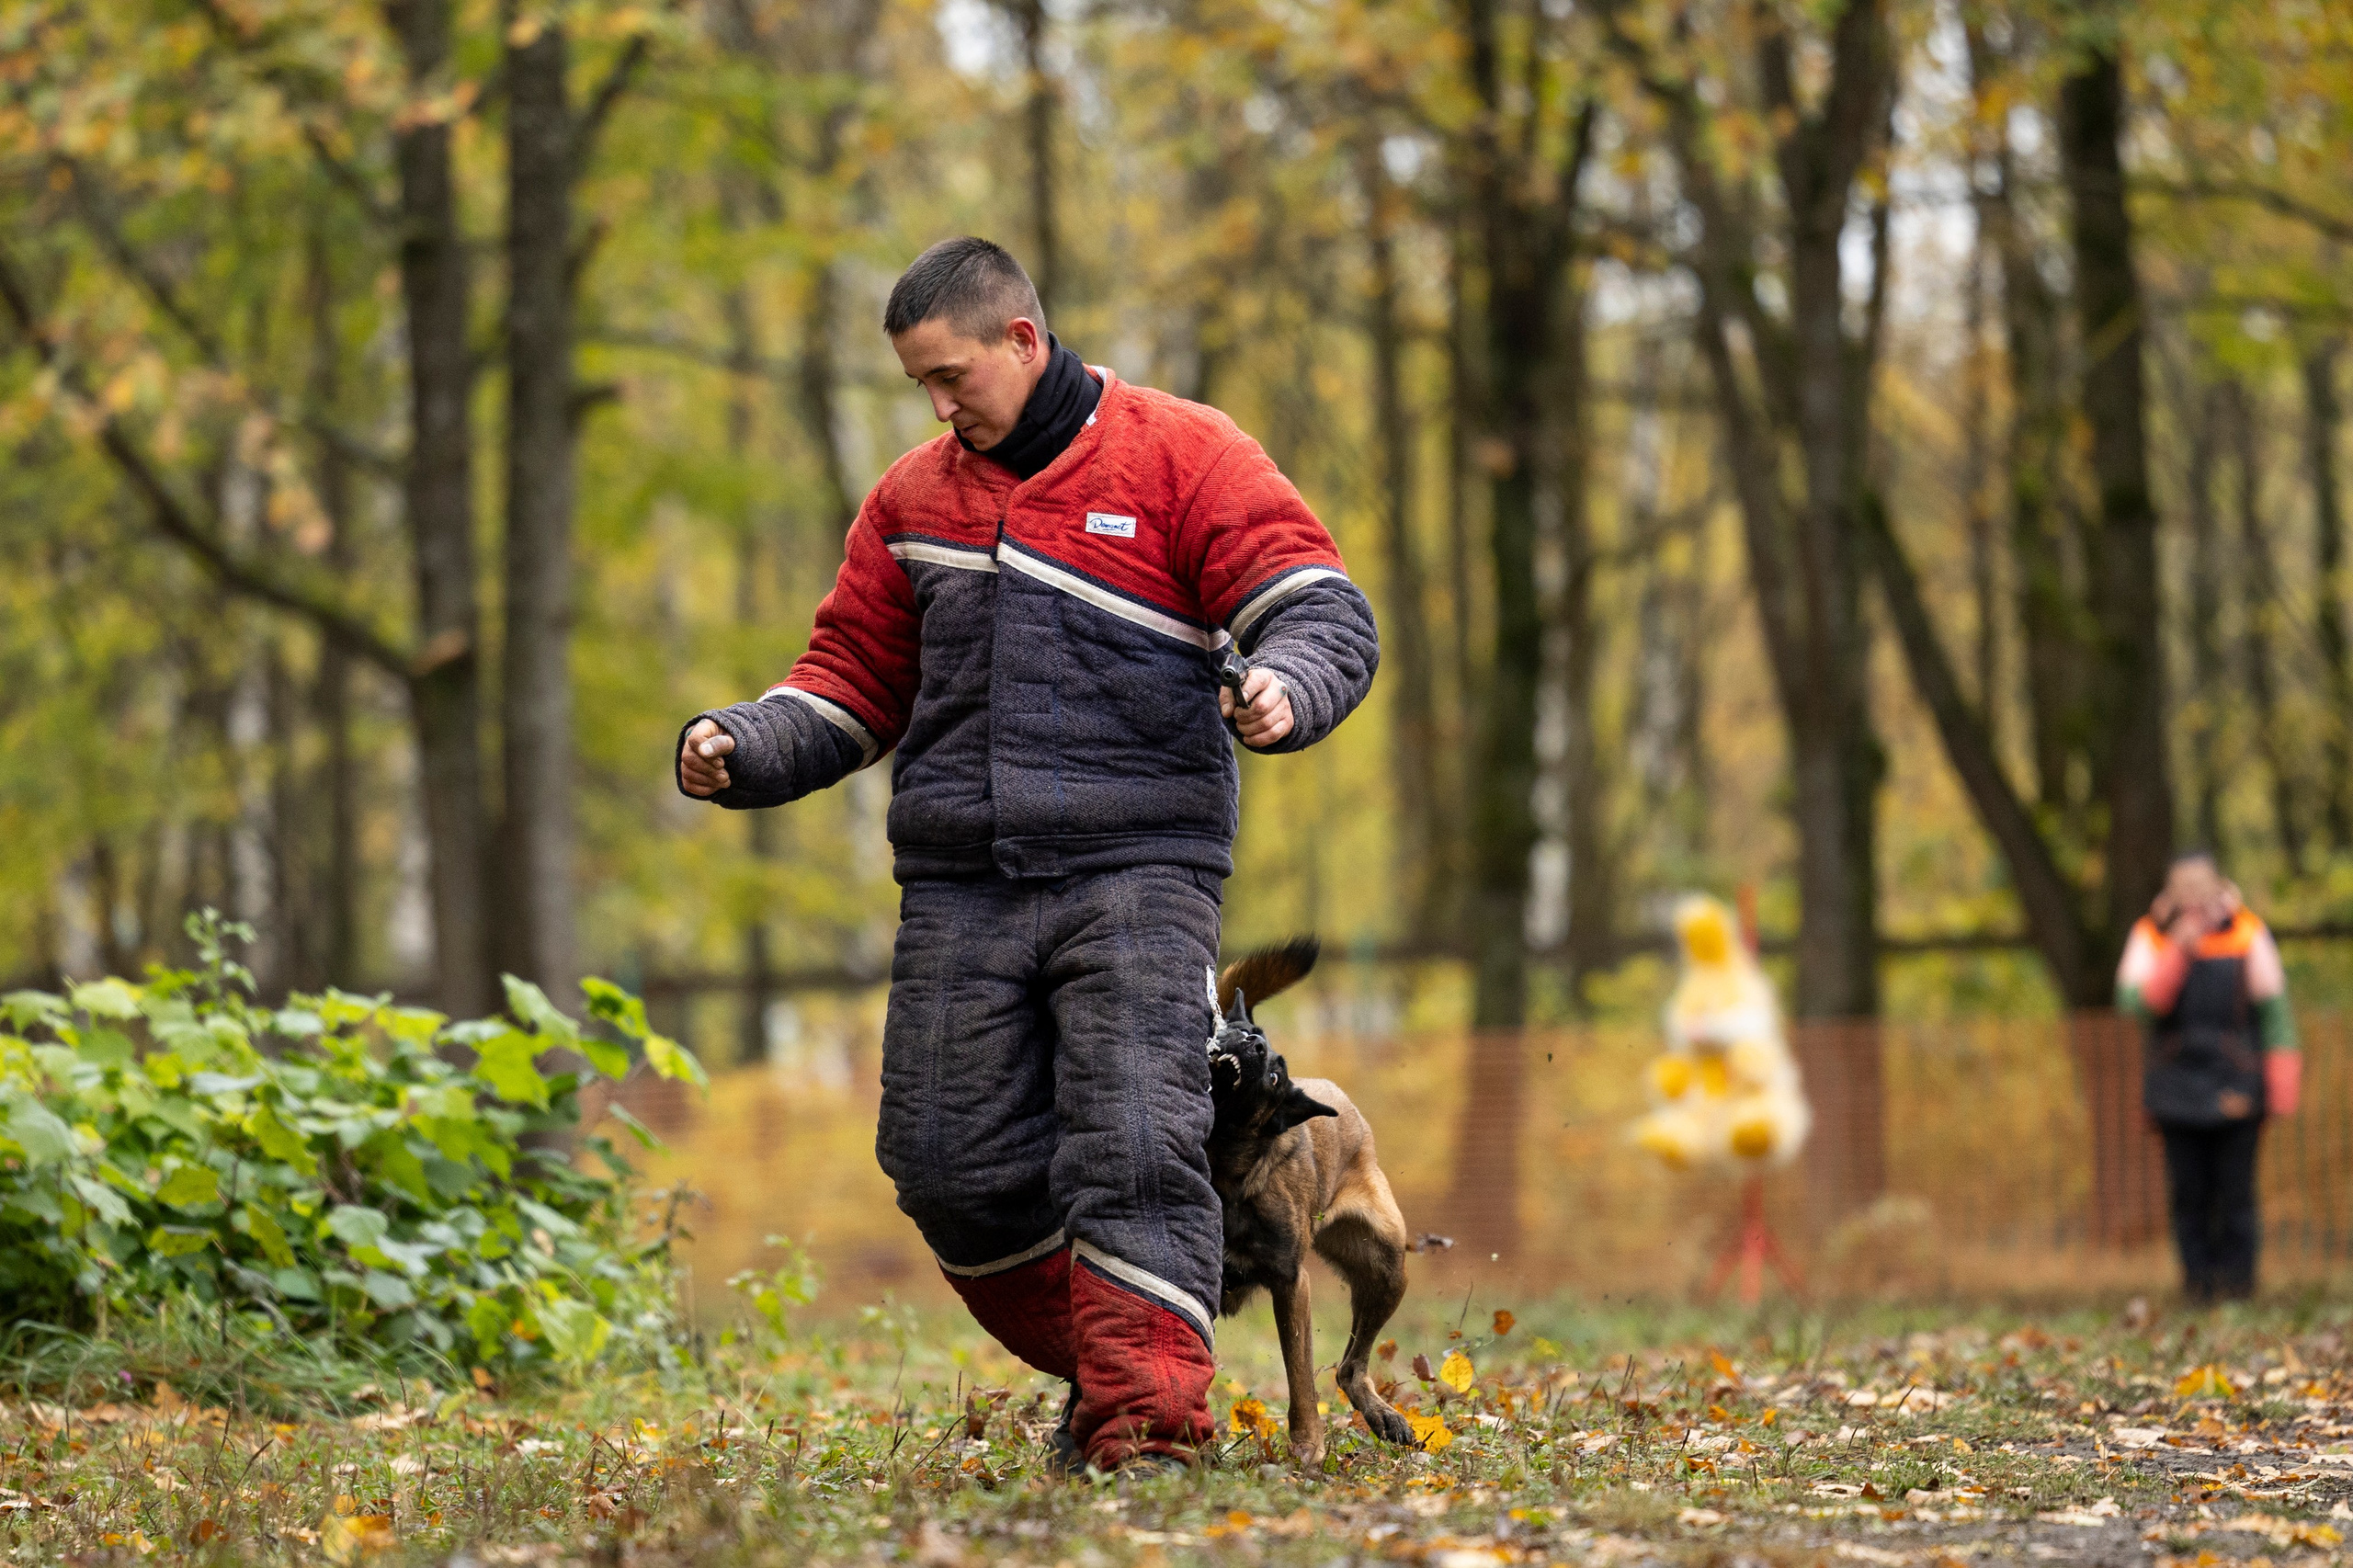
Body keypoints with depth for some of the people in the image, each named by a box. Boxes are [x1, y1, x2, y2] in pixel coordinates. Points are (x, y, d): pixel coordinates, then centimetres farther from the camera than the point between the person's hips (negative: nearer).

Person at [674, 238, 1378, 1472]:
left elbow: (1324, 613, -6)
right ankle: (1102, 1361, 21)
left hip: (1136, 871, -5)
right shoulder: (914, 500, 16)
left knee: (1133, 1150, -16)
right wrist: (744, 750, 1)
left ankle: (1146, 1419, -16)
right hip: (961, 892, 5)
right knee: (955, 1165, 0)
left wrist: (1283, 691, -29)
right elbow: (855, 681, 20)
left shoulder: (1181, 458, 1)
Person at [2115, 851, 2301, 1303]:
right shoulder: (2150, 937, 2)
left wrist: (2282, 1089, 0)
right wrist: (2178, 952, -21)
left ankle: (2236, 1279, 6)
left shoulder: (2247, 934, 0)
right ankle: (2199, 1280, 9)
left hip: (2236, 1091, -1)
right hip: (2177, 1089, 1)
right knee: (2189, 1193, 1)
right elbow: (2135, 1002, -11)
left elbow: (2273, 1012, 3)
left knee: (2235, 1190, -3)